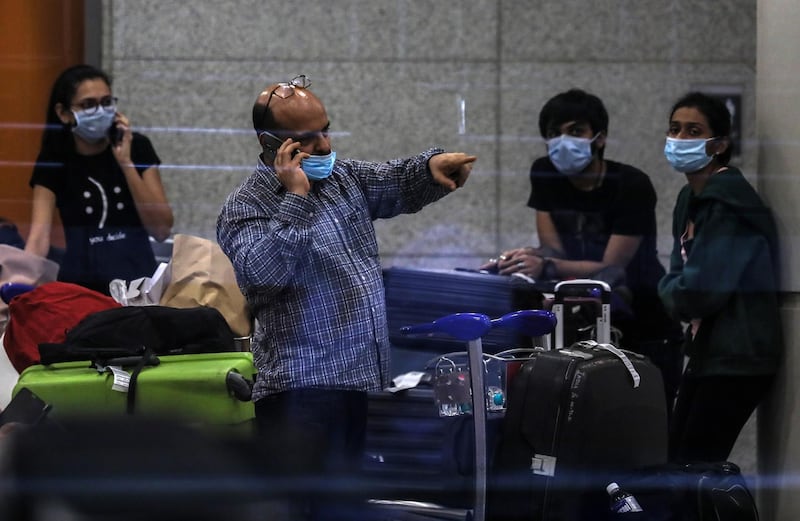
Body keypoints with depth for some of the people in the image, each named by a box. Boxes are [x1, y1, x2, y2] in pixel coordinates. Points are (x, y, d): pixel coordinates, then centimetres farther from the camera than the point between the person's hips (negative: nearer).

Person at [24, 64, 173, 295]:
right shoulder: (53, 160, 0)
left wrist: (126, 163, -13)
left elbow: (162, 230, -6)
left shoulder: (137, 147, 1)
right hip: (80, 282, 0)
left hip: (137, 279, 0)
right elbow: (39, 235, -12)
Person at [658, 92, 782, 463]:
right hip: (708, 350, 10)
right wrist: (675, 291, -7)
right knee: (677, 459, 11)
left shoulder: (728, 202, -18)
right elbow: (680, 273, 15)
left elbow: (697, 292, -22)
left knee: (694, 465, -10)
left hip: (737, 360, -10)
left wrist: (670, 292, -1)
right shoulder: (692, 199, 13)